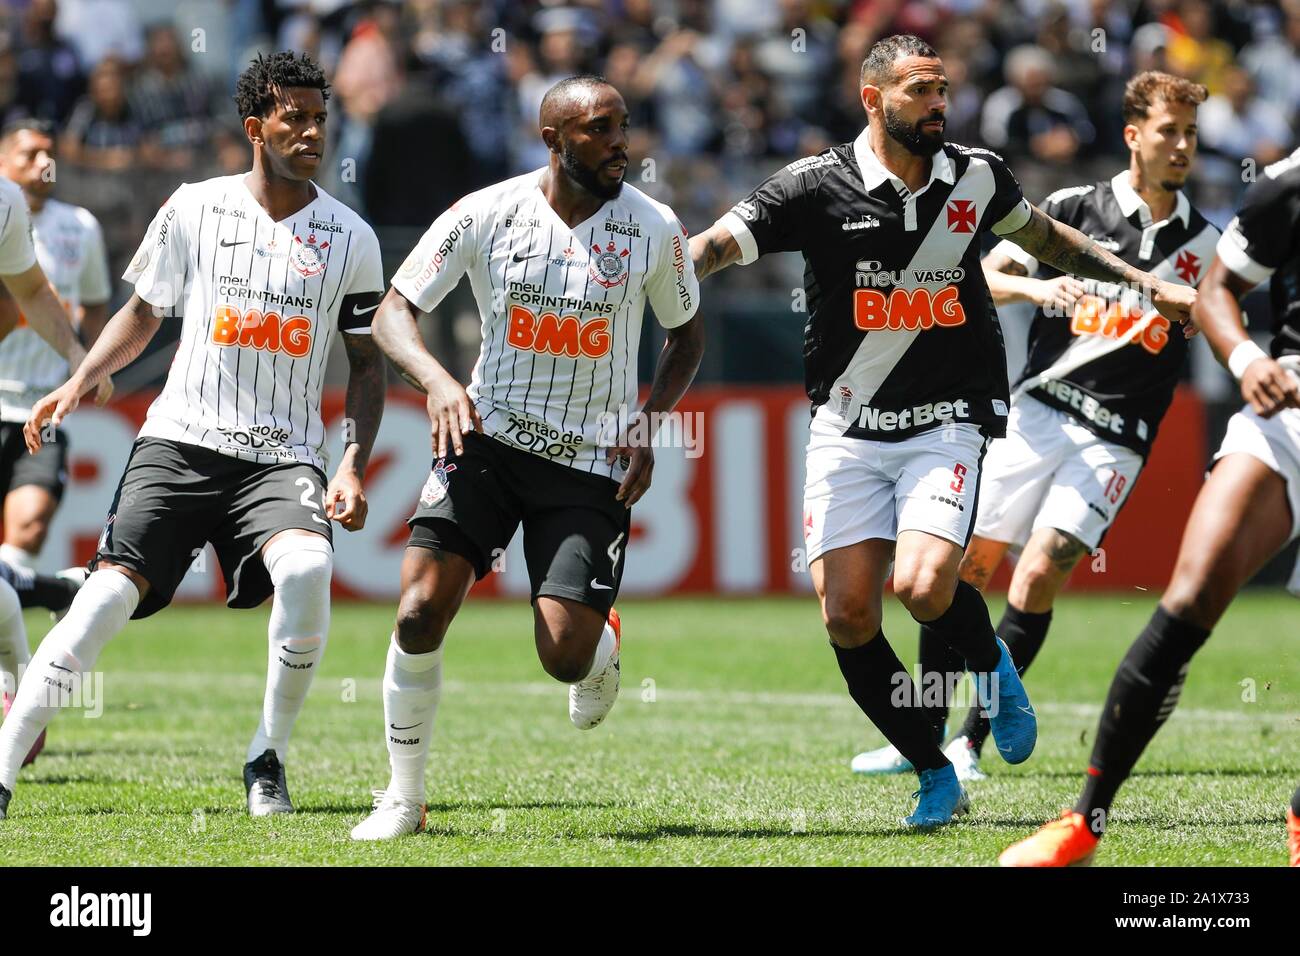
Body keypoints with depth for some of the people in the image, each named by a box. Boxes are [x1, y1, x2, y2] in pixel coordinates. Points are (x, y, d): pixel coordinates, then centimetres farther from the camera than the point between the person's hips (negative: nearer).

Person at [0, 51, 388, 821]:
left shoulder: (350, 238, 4)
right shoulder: (195, 209, 4)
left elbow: (368, 362, 11)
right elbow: (144, 312, 18)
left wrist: (354, 468, -1)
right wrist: (80, 382, 4)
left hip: (284, 456, 0)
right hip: (181, 441, 0)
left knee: (307, 568, -30)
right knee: (109, 594, -14)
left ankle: (269, 759, -9)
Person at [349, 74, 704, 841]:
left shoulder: (654, 229, -5)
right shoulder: (486, 215, -8)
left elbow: (687, 337, 11)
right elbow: (394, 312, -4)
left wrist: (649, 425, -5)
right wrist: (438, 381, -24)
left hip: (593, 462, 0)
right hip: (489, 437, 1)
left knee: (565, 656, -13)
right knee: (421, 613, -14)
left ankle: (605, 644, 28)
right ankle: (404, 799, 3)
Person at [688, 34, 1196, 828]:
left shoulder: (977, 178, 2)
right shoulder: (820, 187, -8)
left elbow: (1044, 236, 22)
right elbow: (712, 248, -13)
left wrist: (1147, 285, 24)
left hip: (949, 422, 0)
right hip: (849, 428, 0)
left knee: (924, 587, -23)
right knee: (848, 616, -8)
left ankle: (994, 664, 11)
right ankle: (936, 779, 10)